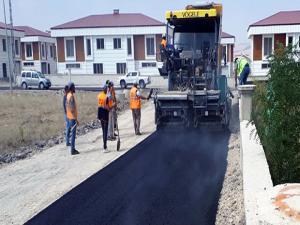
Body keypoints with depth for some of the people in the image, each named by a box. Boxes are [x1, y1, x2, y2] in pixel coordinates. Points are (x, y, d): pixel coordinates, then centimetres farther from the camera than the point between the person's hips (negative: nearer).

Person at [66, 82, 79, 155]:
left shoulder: (68, 95, 9)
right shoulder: (71, 96, -21)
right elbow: (72, 109, -24)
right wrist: (76, 119, -22)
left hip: (69, 117, 10)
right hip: (72, 118, -10)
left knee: (69, 131, 14)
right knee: (73, 134, -4)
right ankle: (72, 150, 0)